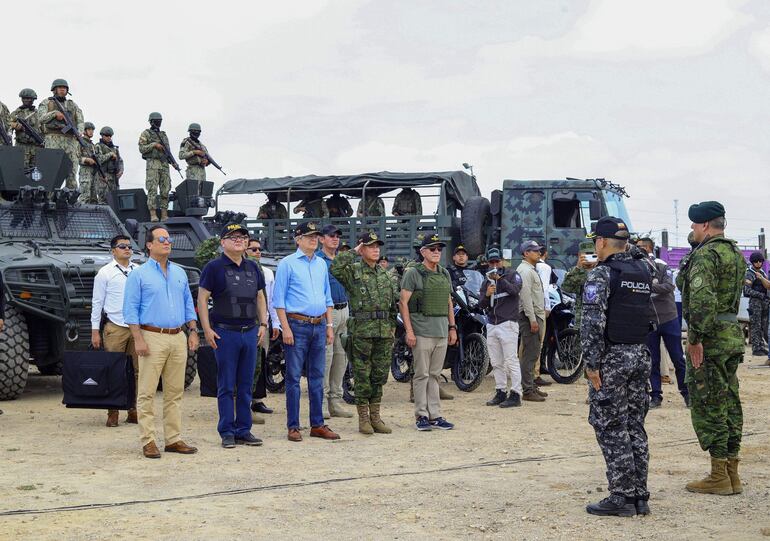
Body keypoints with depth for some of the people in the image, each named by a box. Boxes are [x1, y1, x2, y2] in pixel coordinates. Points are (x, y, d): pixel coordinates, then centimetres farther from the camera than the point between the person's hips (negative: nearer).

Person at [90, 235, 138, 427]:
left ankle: (134, 411, 10)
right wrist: (95, 331, -3)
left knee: (138, 370, 3)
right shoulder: (105, 273, 3)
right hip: (115, 328, -3)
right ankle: (113, 413, 4)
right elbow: (97, 302, 2)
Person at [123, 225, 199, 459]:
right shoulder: (139, 275, -1)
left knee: (175, 392, 7)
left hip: (178, 338, 5)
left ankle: (173, 439, 12)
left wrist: (193, 331, 9)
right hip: (152, 338, -5)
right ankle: (148, 441, 0)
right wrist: (138, 339, -13)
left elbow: (188, 304, 19)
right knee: (147, 393, -4)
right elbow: (130, 309, -5)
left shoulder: (179, 273, 15)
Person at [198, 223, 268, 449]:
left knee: (245, 385, 9)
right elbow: (202, 299, -5)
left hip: (250, 332, 5)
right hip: (225, 333, -5)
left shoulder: (252, 267, 13)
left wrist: (263, 324, 12)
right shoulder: (214, 267, -4)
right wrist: (207, 329, -11)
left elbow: (260, 297, 21)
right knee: (226, 386, 0)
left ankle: (243, 430, 15)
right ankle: (227, 432, 6)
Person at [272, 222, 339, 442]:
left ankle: (317, 424, 16)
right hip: (297, 325, -6)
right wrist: (286, 328, -13)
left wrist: (330, 325, 13)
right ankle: (293, 426, 3)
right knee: (294, 377, -2)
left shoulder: (321, 264, 15)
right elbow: (278, 299, -6)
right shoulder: (288, 263, -3)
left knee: (317, 377, 9)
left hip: (319, 326, 6)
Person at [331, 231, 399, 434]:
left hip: (384, 331, 5)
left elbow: (394, 301, 20)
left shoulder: (385, 274, 15)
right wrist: (352, 252, -14)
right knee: (362, 376, -1)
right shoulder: (353, 271, -2)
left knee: (380, 375, 8)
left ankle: (375, 416, 16)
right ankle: (363, 418, 6)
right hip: (361, 331, -5)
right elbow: (335, 268, -24)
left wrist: (392, 325, 13)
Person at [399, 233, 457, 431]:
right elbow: (403, 302, -8)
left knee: (435, 375, 9)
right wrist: (409, 330, -14)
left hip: (442, 332, 6)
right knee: (422, 375, -3)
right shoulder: (413, 273, -4)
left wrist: (452, 327, 15)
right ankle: (422, 416, 3)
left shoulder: (445, 274, 16)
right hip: (422, 331, -6)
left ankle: (435, 415, 13)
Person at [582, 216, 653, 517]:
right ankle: (640, 496, 13)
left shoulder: (602, 274, -12)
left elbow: (593, 322, -18)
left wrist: (592, 363, -15)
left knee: (610, 428, -2)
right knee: (635, 427, 11)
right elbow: (650, 315, 15)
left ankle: (622, 497, -2)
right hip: (641, 356, 7)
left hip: (612, 357, -7)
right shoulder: (644, 272, 11)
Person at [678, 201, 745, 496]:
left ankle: (719, 476, 1)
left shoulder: (706, 254, -16)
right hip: (733, 334, 9)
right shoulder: (736, 253, 14)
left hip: (710, 338, -9)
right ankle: (732, 473, 17)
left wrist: (695, 338, -22)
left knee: (708, 405, -3)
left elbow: (701, 298, -26)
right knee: (729, 403, 12)